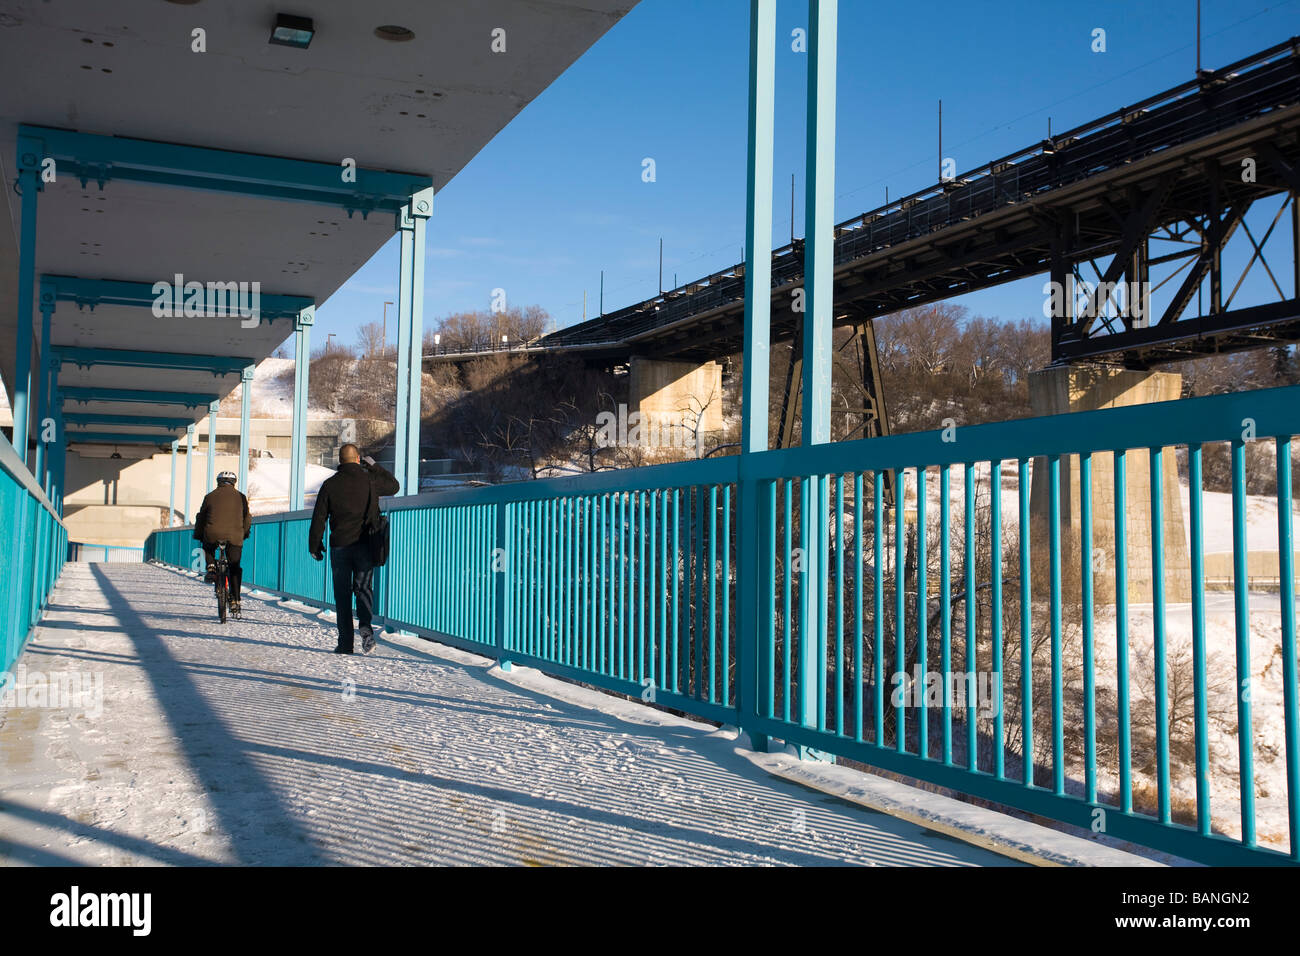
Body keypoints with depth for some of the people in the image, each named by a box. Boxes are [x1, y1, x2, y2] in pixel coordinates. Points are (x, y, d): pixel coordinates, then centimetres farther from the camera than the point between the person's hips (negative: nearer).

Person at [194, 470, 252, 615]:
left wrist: (198, 536, 28)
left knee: (208, 547, 36)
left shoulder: (210, 496, 12)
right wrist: (245, 534, 34)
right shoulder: (240, 497, 12)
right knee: (234, 569, 11)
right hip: (235, 537, 0)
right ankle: (235, 602, 4)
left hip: (213, 534, 0)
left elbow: (201, 517, 16)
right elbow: (247, 518, 18)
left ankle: (211, 568, 11)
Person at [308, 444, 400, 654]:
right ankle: (365, 625, -19)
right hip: (366, 545, 0)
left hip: (340, 546, 0)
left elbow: (319, 518, 2)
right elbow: (394, 486, 18)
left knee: (342, 594, 7)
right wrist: (374, 466, 23)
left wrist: (315, 546, 11)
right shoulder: (370, 480, -2)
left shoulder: (330, 485, 0)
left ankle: (345, 643, 5)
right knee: (363, 587, 9)